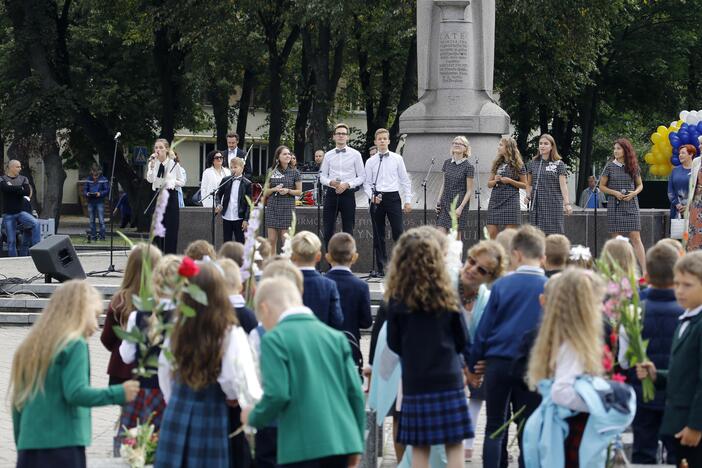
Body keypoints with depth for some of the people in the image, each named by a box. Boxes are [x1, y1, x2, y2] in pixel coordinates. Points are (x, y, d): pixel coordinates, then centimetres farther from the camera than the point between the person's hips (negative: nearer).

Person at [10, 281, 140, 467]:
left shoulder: (30, 347, 16)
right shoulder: (74, 346, -5)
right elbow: (76, 393, -16)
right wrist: (118, 394, -12)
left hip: (28, 449, 7)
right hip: (63, 446, -7)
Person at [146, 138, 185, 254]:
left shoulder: (174, 164, 0)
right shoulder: (153, 163, 3)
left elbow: (182, 182, 6)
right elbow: (150, 179, -11)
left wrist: (172, 182, -11)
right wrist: (152, 165, -19)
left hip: (170, 196, -2)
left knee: (171, 229, -2)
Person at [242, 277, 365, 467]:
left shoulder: (274, 339, -5)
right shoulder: (335, 336, 12)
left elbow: (277, 394, -15)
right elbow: (355, 391, 8)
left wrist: (252, 417, 5)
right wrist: (356, 444, 14)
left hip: (302, 447, -6)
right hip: (342, 442, 6)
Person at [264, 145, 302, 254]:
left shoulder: (294, 172, 2)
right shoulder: (271, 173, 7)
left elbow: (299, 192, 4)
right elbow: (265, 193, 11)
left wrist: (288, 191, -13)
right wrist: (274, 189, -9)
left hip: (287, 207, -2)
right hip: (272, 207, 2)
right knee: (272, 240, 0)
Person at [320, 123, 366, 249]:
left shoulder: (355, 154, 1)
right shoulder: (328, 155, 9)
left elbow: (362, 177, 1)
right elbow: (322, 176, 10)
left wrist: (347, 184, -14)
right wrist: (331, 182, -12)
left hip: (348, 193, -2)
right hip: (331, 193, 2)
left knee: (348, 230, 2)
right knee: (328, 230, 1)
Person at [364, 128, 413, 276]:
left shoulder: (397, 159, 5)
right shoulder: (371, 161, 7)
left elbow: (405, 180, 7)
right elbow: (367, 183, 7)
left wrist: (408, 200, 2)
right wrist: (372, 196, -12)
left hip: (393, 197, -1)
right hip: (376, 199, 1)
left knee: (398, 232, -11)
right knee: (378, 235, 6)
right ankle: (381, 268, 12)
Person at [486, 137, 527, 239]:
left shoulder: (518, 165, 0)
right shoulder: (497, 163, 13)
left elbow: (524, 185, 1)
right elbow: (489, 184, 16)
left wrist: (510, 181, -12)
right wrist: (495, 181, -6)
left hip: (510, 201, -5)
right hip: (495, 201, 5)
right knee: (491, 233, -2)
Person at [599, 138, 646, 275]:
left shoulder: (633, 167, 5)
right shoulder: (610, 166, 2)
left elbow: (640, 185, 15)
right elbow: (602, 186, 6)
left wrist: (634, 193, -6)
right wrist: (615, 193, -10)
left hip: (631, 205, 0)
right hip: (615, 206, 0)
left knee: (635, 237, -6)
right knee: (616, 238, 0)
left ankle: (644, 271, -11)